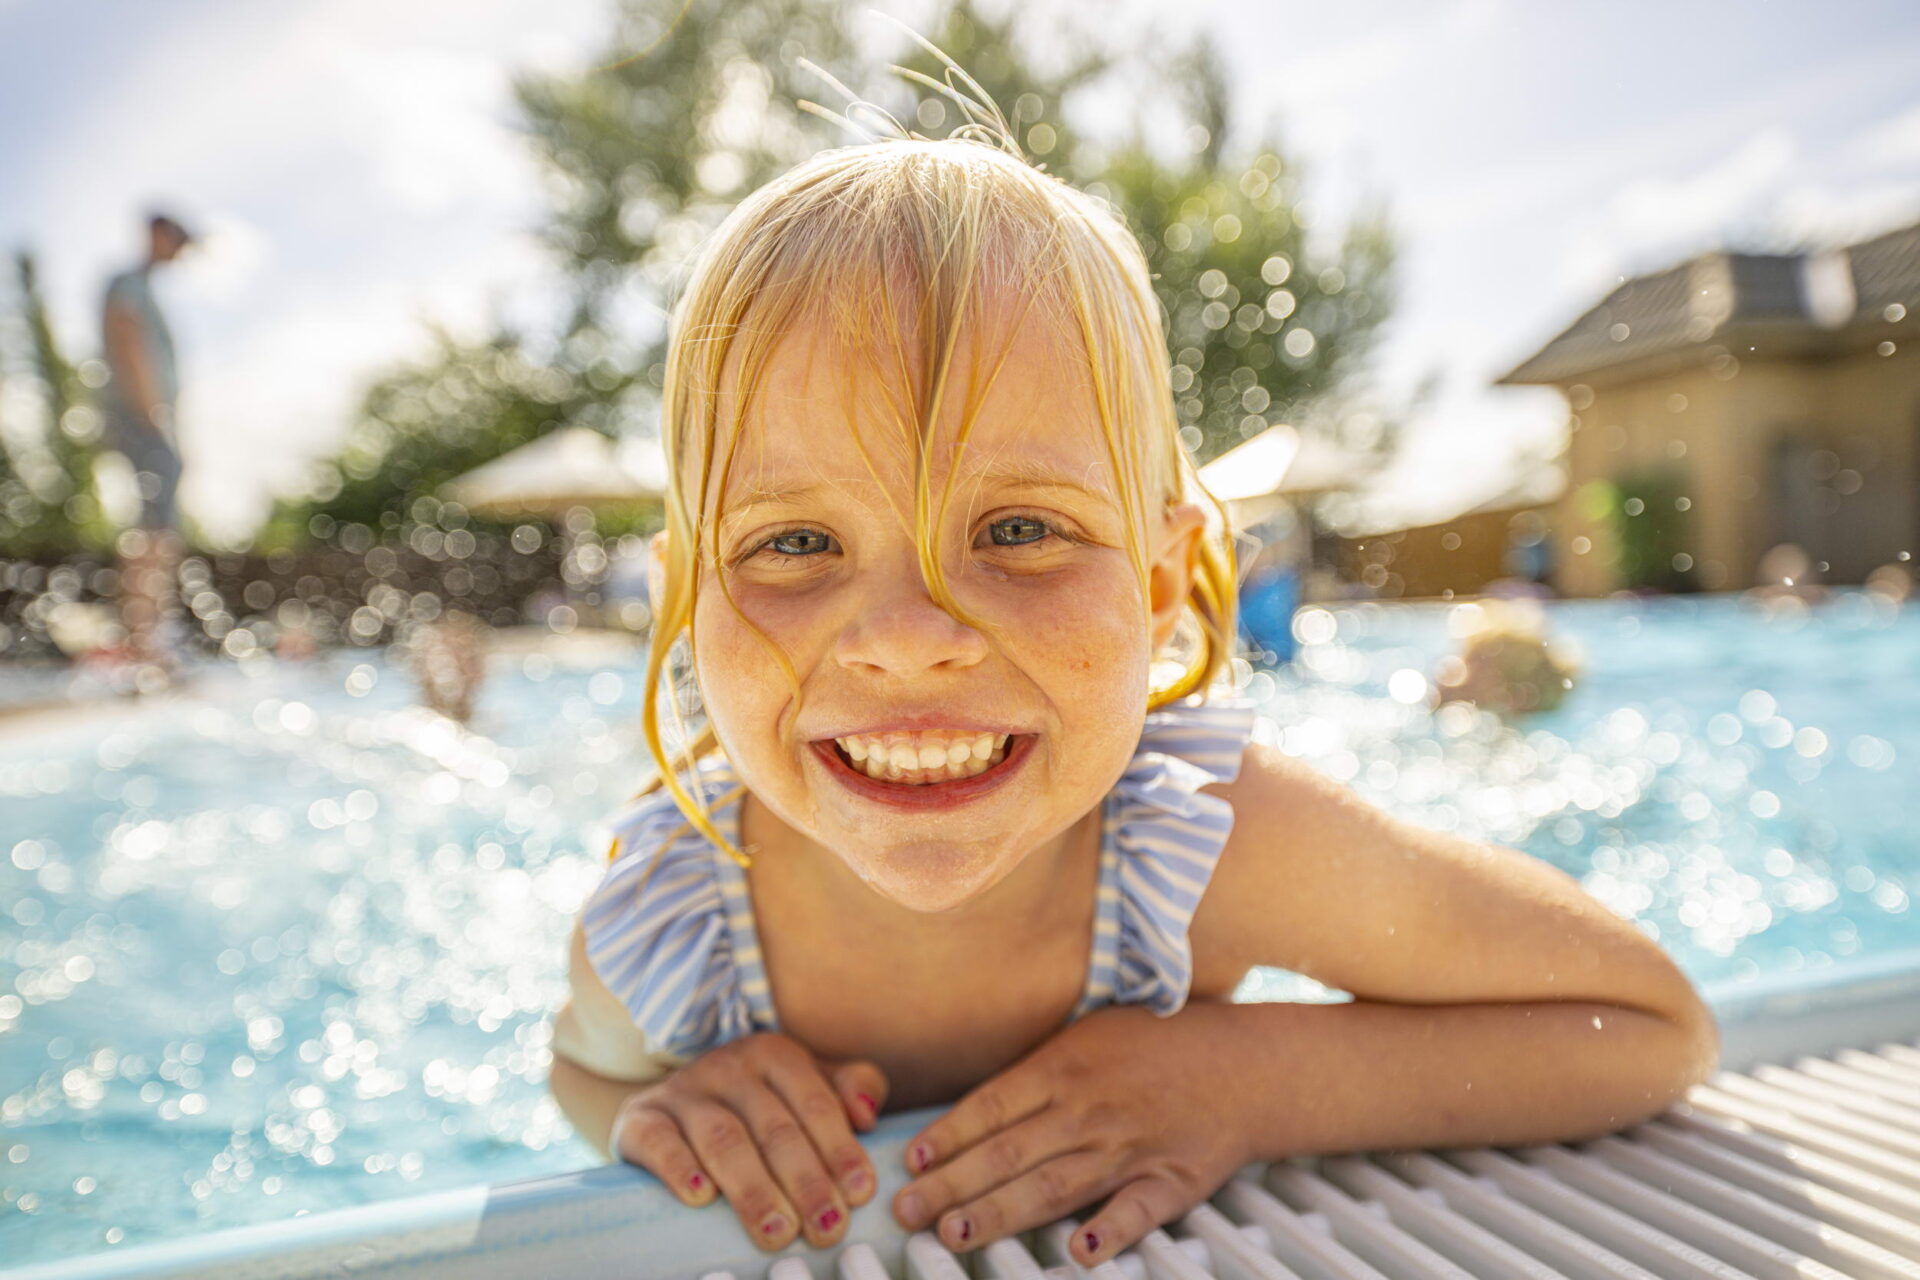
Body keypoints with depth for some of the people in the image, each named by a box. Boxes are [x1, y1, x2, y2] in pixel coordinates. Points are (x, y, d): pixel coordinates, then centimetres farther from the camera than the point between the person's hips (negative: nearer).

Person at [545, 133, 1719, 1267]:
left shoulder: (1226, 841, -35)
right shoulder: (657, 928, -31)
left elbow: (1659, 1025, -21)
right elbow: (584, 1060, -4)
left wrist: (1263, 1079, -35)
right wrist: (654, 1116, -29)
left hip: (1146, 1234, 0)